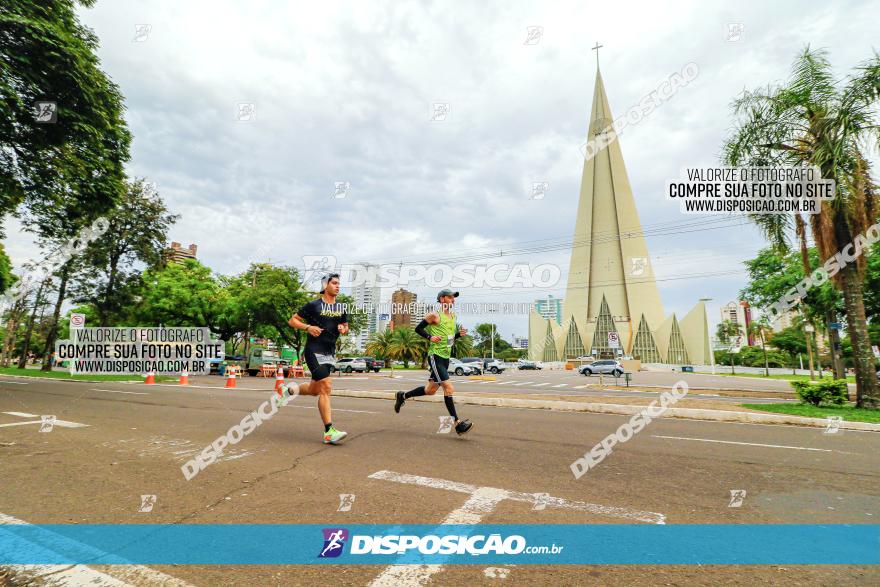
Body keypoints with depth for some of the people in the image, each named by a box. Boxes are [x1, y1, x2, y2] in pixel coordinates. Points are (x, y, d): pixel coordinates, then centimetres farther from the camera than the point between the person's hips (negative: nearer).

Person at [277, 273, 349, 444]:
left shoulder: (341, 308, 12)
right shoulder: (313, 305, -4)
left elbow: (345, 327, 23)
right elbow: (292, 321, 1)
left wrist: (343, 329, 0)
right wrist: (308, 327, -15)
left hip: (329, 353, 7)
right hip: (314, 351, -7)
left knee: (314, 390, 13)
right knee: (326, 387, -15)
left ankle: (289, 389, 41)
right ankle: (329, 432, -13)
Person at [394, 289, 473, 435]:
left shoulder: (453, 316, 14)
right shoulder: (434, 315, -9)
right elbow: (418, 329, -4)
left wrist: (459, 333, 4)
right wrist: (430, 337, -18)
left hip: (446, 357, 9)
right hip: (435, 356, -9)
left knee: (431, 390, 15)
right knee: (449, 388, -14)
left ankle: (403, 396, 34)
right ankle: (458, 424, -10)